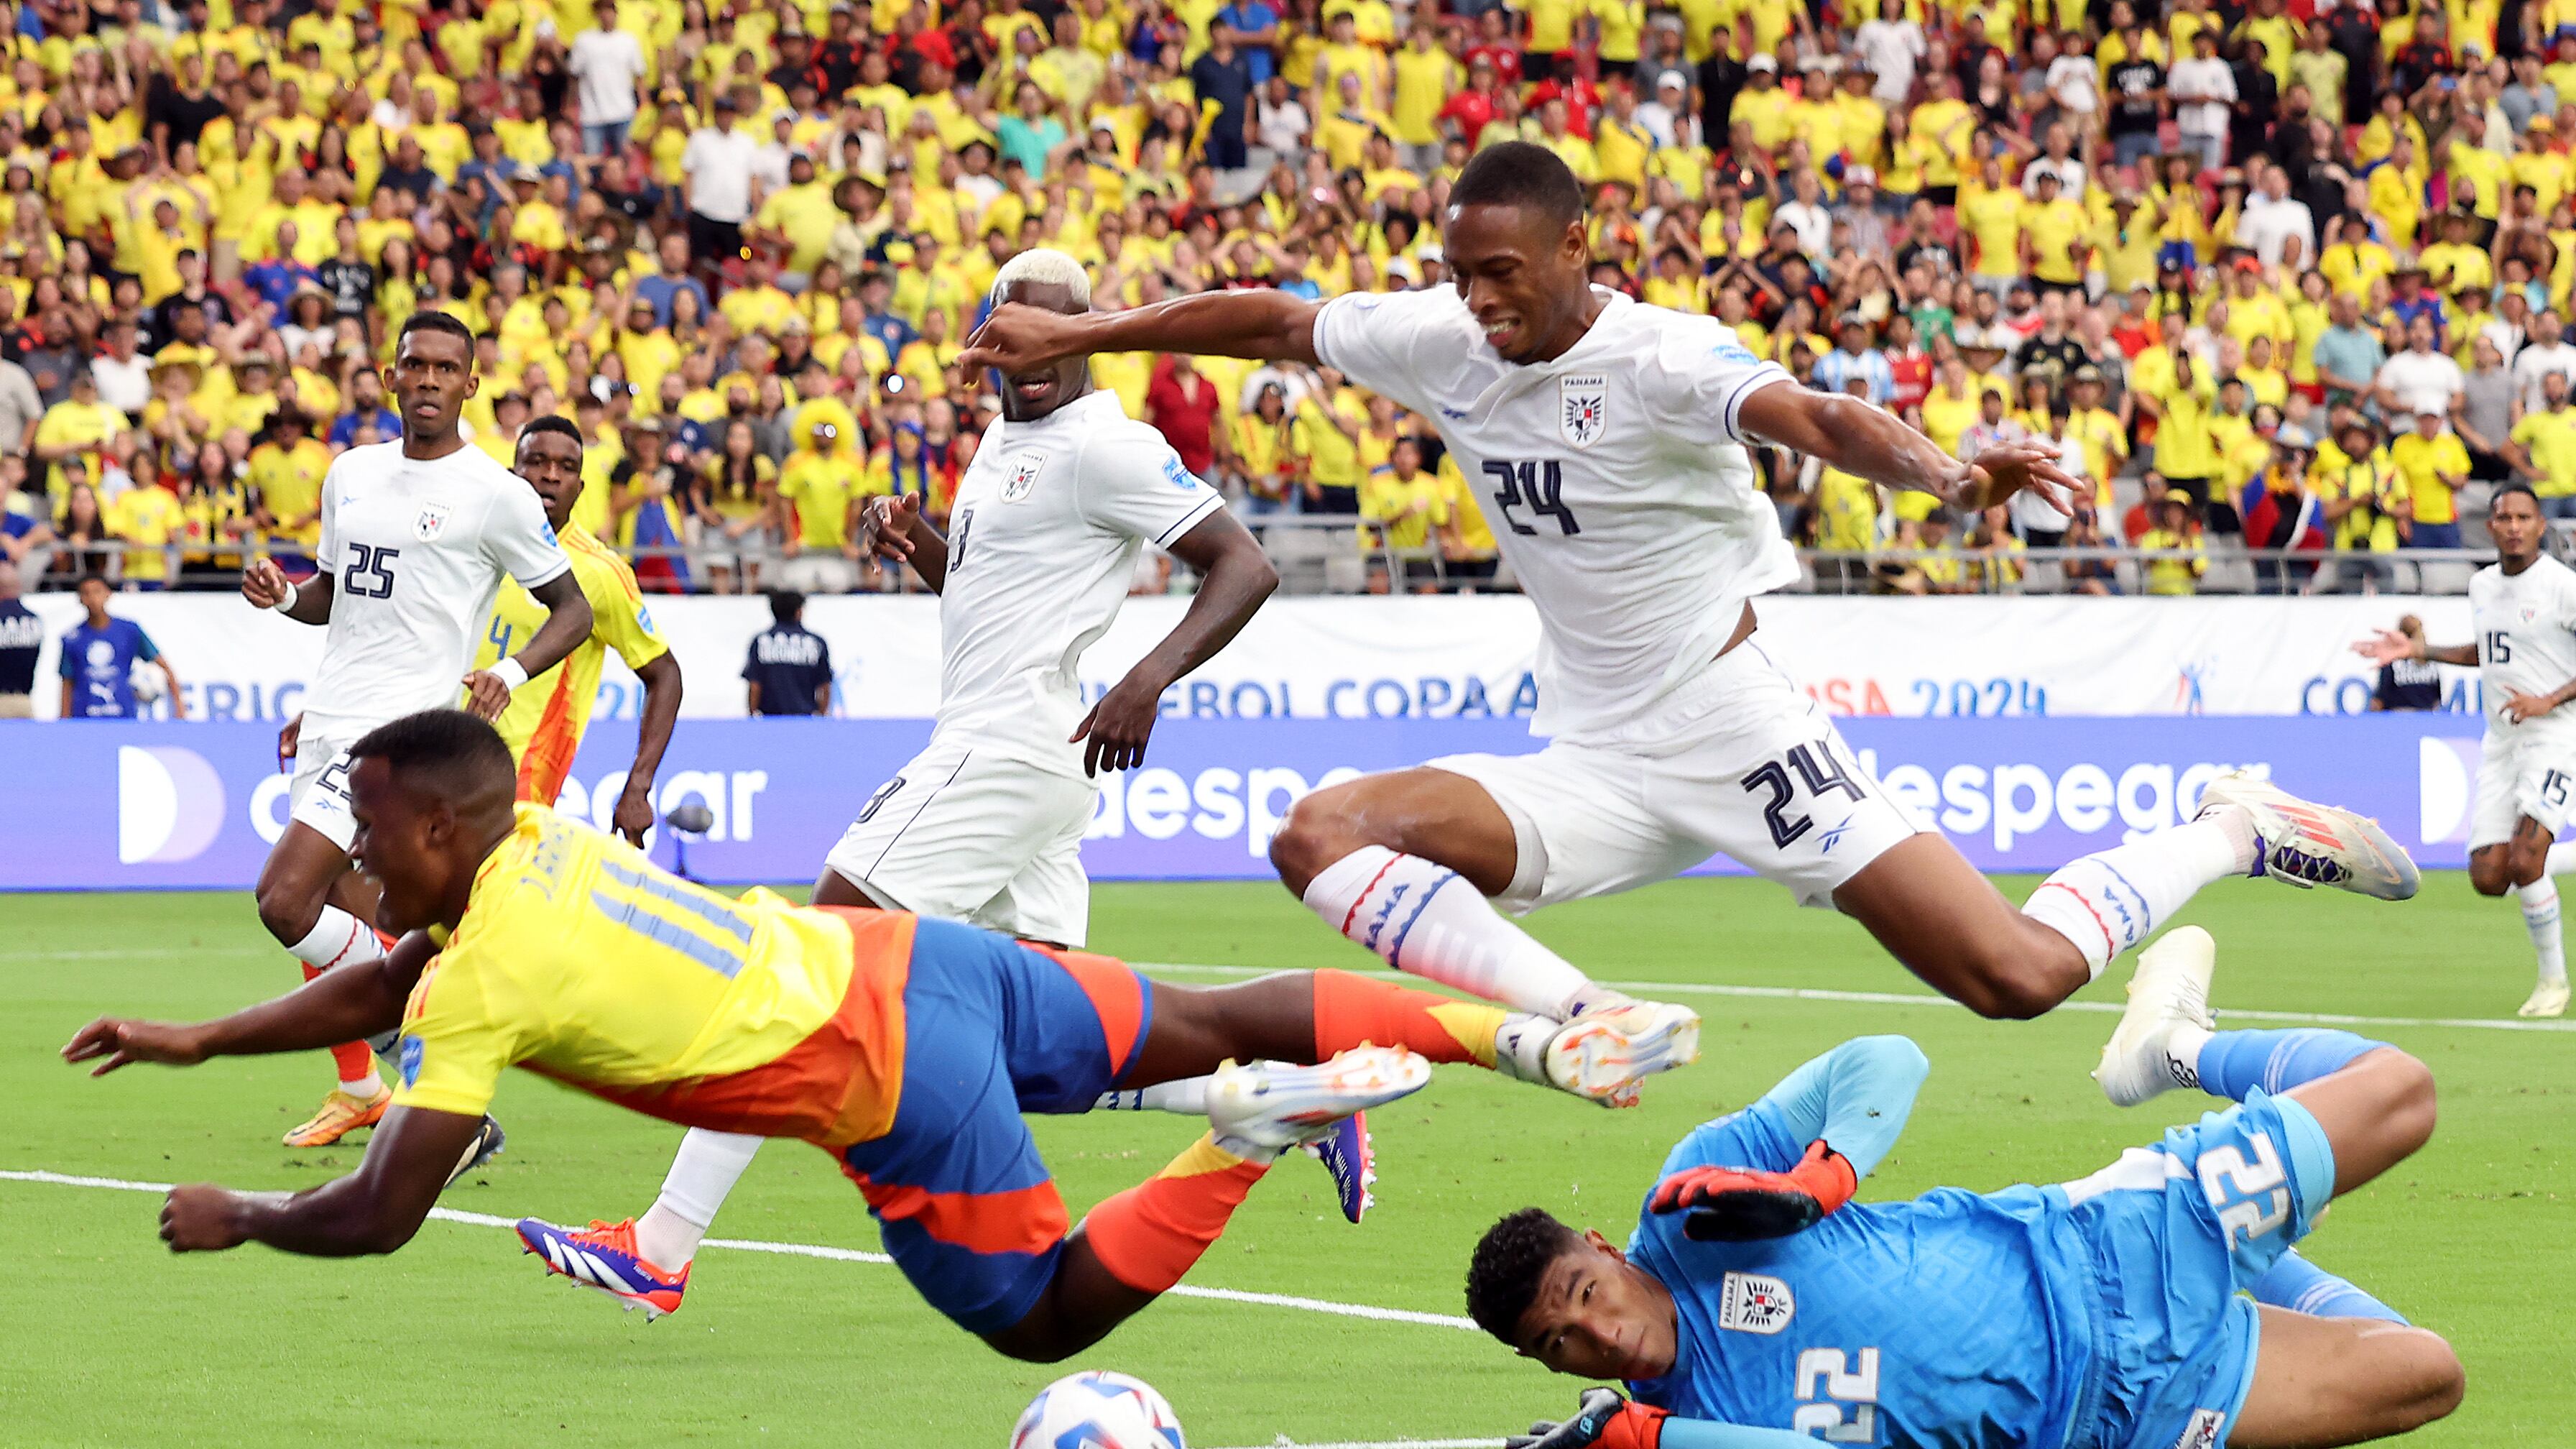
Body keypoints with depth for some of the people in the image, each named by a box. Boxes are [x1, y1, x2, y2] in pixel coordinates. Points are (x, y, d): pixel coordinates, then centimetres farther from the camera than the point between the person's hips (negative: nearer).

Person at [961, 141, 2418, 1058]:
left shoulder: (1660, 357, -18)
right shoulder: (1441, 344, 1)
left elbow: (1816, 417, -37)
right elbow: (1273, 321, 16)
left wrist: (1940, 470, -57)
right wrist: (1080, 336, 20)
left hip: (1740, 734, -6)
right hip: (1596, 763, 6)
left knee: (2020, 975, -15)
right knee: (1322, 838, -15)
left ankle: (2236, 835, 14)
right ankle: (1600, 1027, -27)